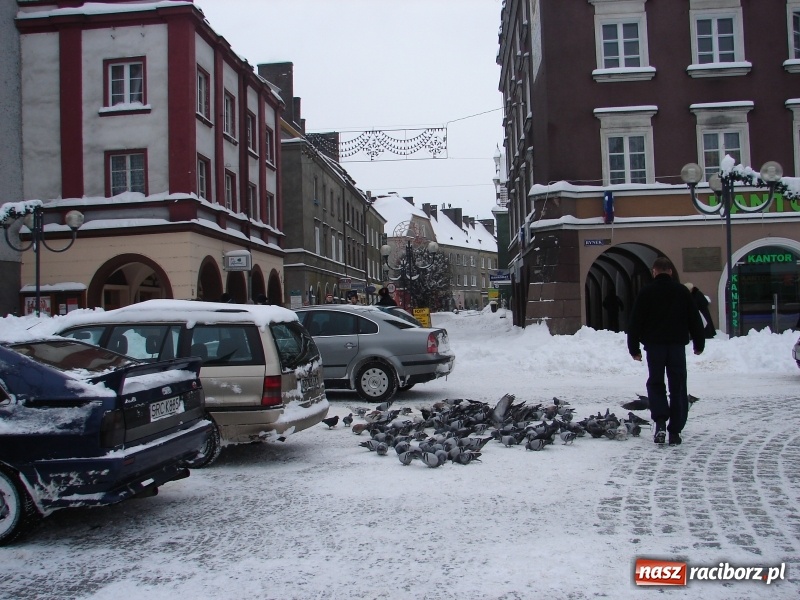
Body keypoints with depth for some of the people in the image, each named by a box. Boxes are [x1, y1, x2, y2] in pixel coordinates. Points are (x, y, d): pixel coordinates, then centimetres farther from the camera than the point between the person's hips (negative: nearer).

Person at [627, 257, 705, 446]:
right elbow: (695, 319, 8)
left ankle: (660, 422, -9)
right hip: (677, 345, 1)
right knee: (678, 388, 6)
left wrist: (633, 348, 4)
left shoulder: (646, 292, -1)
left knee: (655, 384, 11)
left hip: (654, 345, -1)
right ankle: (675, 431, 5)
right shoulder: (682, 291, 5)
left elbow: (635, 322, -2)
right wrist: (699, 343, 16)